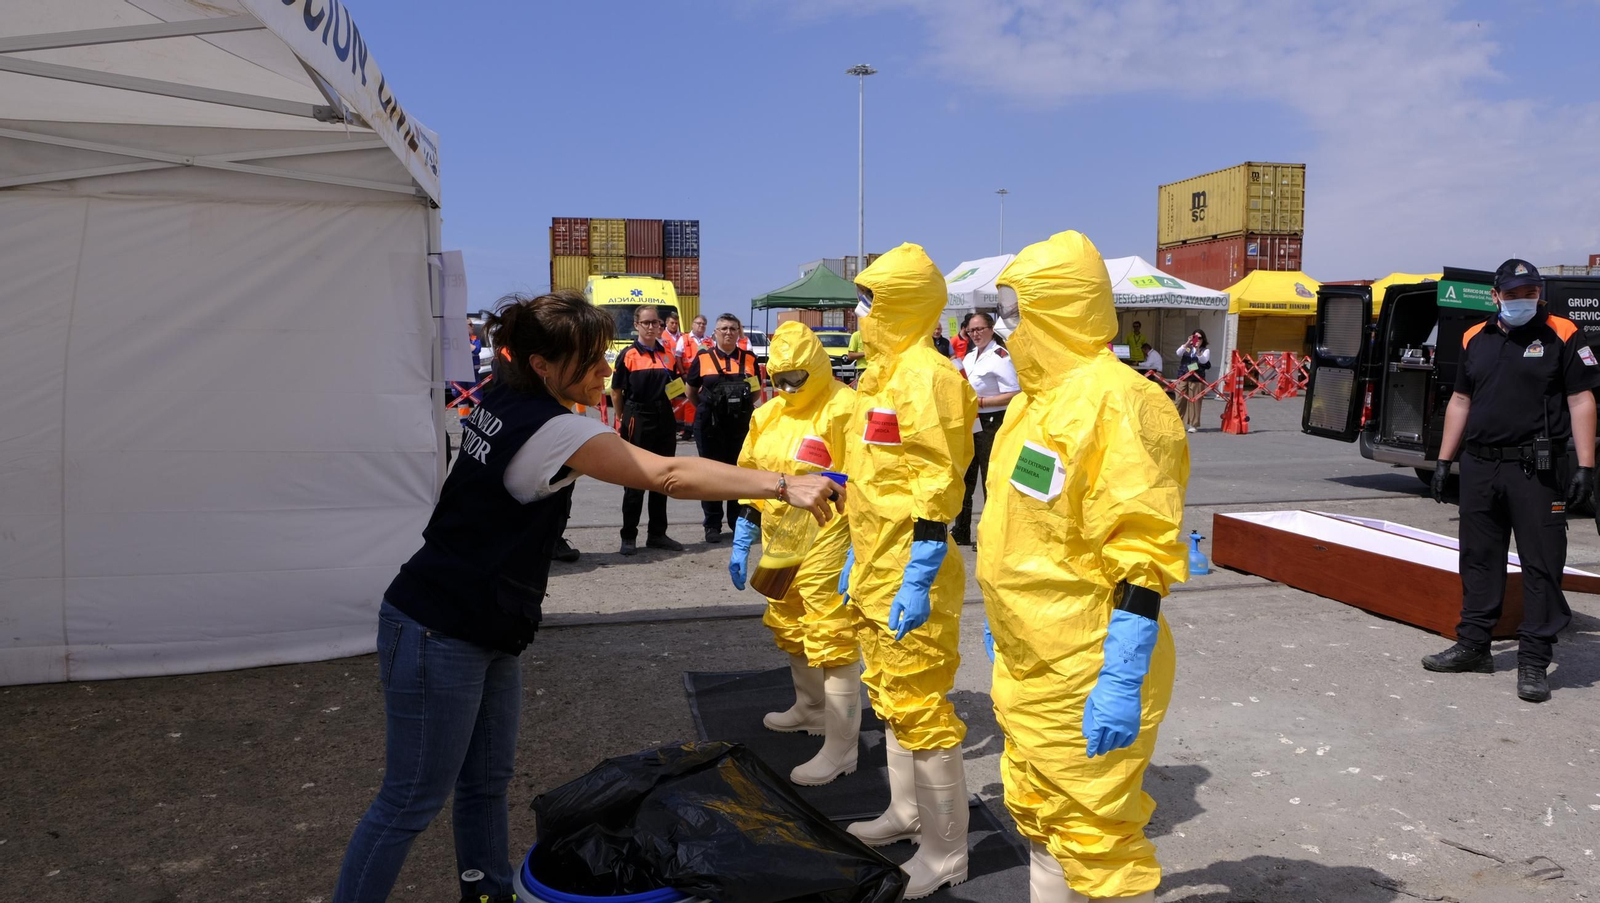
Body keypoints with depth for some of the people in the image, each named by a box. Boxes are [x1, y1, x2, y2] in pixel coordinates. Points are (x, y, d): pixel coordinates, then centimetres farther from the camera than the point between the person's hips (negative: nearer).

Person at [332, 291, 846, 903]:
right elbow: (670, 475, -26)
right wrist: (785, 486, -26)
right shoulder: (550, 428, -22)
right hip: (438, 639, -9)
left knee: (487, 784, 16)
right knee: (412, 802, 2)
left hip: (485, 632, 9)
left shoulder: (504, 395, 2)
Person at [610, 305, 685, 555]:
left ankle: (657, 534, 22)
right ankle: (629, 536, 10)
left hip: (665, 423, 5)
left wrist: (680, 393, -1)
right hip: (638, 423, -5)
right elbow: (616, 391, -2)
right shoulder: (628, 355, -4)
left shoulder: (669, 356, 10)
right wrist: (623, 419, -4)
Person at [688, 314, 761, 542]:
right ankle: (712, 525, 14)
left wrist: (746, 404, 3)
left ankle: (739, 521, 22)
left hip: (742, 424, 2)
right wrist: (706, 409, 5)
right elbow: (691, 392, 10)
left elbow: (757, 391, 17)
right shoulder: (702, 358, 1)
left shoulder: (749, 359, 7)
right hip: (710, 425, -2)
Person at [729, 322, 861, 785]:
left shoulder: (843, 410, -14)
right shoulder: (768, 415, 11)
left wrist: (858, 552, -18)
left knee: (833, 641, -4)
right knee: (790, 632, 23)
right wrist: (741, 542, 18)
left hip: (825, 547, -9)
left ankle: (840, 748, 6)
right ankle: (809, 708, 46)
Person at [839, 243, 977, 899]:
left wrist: (917, 583, -22)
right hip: (875, 571, 10)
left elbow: (937, 491, -21)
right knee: (889, 696, 21)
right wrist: (856, 559, 22)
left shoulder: (927, 378, -17)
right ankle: (906, 813, 38)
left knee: (918, 706, -2)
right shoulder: (882, 375, 14)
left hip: (910, 577, -10)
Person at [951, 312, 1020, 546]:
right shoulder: (969, 357, 12)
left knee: (991, 482, -1)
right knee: (964, 480, 15)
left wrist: (980, 402, -22)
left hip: (991, 424, -9)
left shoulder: (1000, 357, -13)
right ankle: (961, 531, 26)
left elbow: (1014, 395, -21)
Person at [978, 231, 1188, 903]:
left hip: (1086, 676, -9)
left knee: (1094, 835, 3)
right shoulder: (1038, 397, 11)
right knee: (1038, 816, 20)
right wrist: (1003, 630, 21)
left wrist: (1123, 683, -24)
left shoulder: (1117, 402, -19)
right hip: (1024, 666, 9)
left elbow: (1140, 565, -22)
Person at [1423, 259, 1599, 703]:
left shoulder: (1562, 336, -1)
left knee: (1542, 565, -1)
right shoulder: (1476, 339, 12)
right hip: (1480, 468, 5)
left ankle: (1534, 662, 5)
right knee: (1478, 559, 11)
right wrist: (1444, 460, 13)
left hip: (1535, 470, -5)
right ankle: (1472, 646, 22)